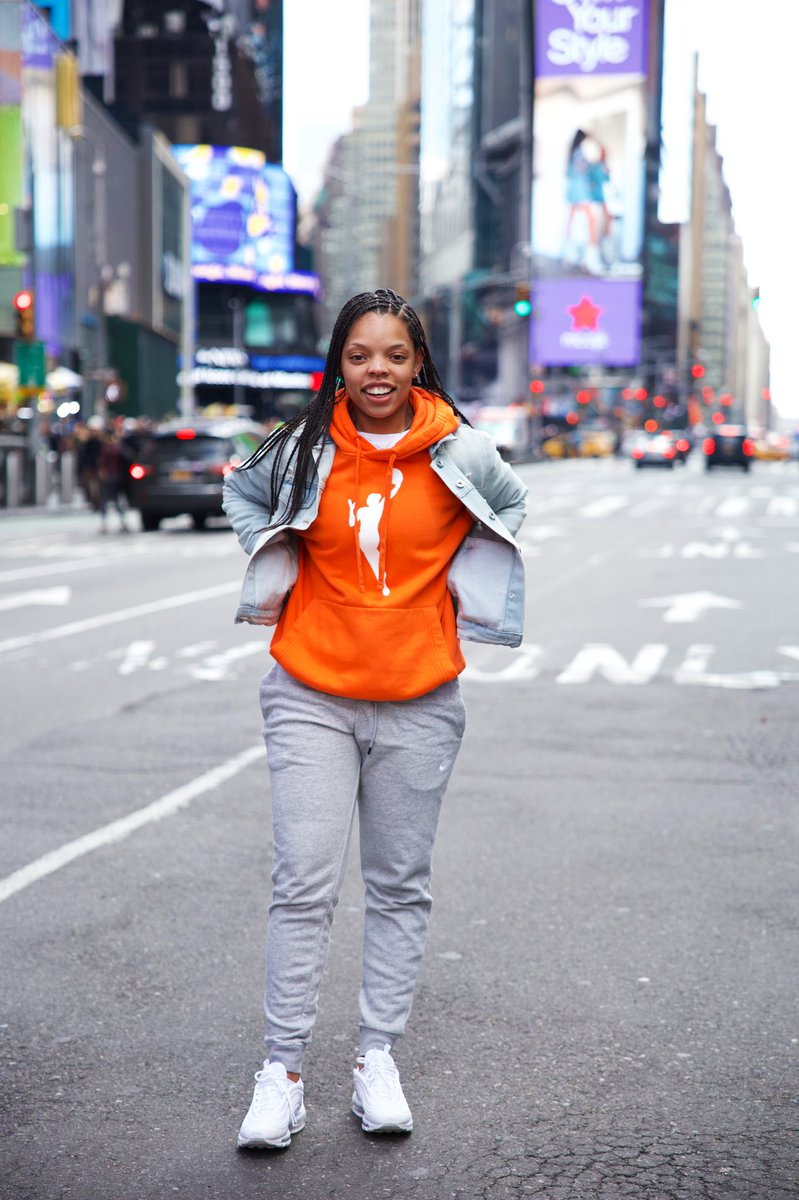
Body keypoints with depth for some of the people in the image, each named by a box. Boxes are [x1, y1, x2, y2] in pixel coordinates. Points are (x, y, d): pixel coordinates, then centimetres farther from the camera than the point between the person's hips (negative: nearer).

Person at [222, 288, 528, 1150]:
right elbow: (243, 494, 20)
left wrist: (465, 593, 11)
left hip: (418, 700, 1)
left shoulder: (460, 454, -2)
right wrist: (277, 577, 10)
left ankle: (378, 1059, 21)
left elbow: (508, 506, 20)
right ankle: (282, 1072, 6)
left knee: (400, 885, 8)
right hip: (312, 696, -1)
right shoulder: (304, 450, -1)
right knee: (304, 884, -4)